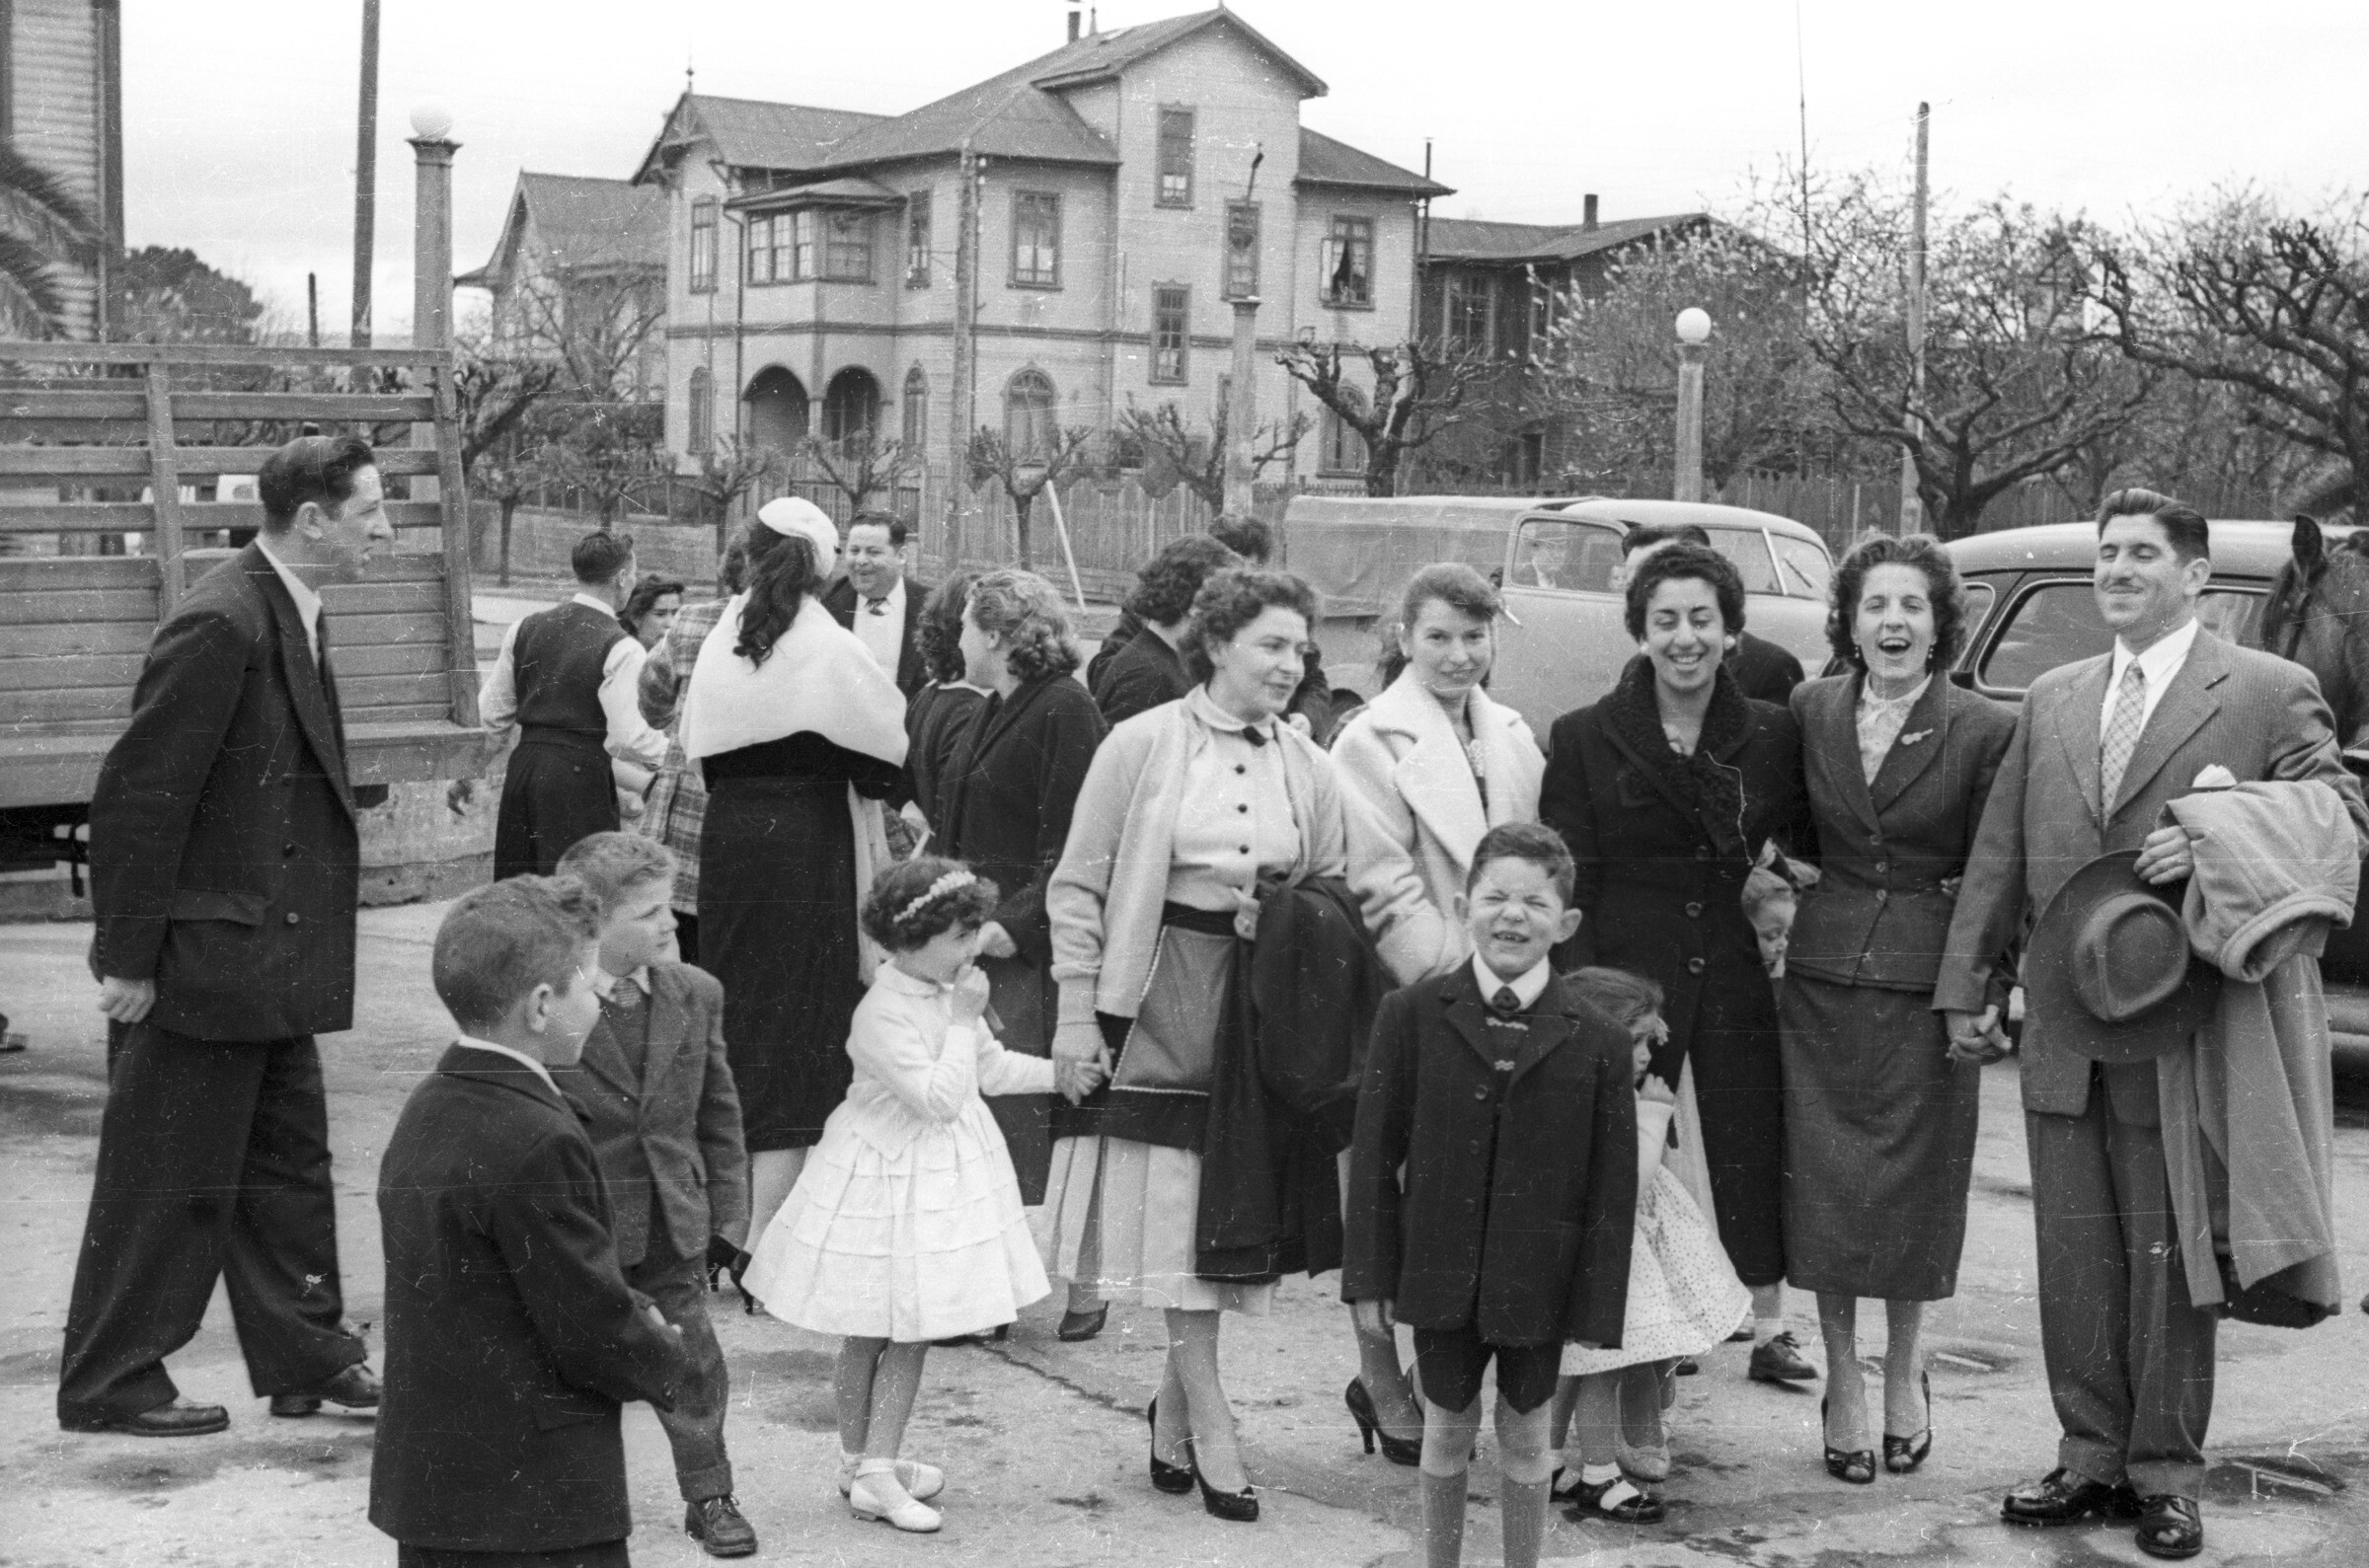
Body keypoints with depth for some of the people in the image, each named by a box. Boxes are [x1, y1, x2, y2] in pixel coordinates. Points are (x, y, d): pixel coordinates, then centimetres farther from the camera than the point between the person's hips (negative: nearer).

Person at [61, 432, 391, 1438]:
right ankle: (110, 1384, 16)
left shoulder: (294, 618, 8)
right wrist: (128, 958, -19)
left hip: (269, 965, 10)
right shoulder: (221, 626, -21)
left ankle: (306, 1359, 27)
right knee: (166, 1183, 3)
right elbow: (137, 792, -21)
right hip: (202, 959, -9)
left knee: (288, 1165, 17)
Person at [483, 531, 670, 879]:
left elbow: (492, 714, 12)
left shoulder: (525, 628, 7)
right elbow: (626, 737, -13)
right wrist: (663, 751, 6)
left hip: (523, 769, 6)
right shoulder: (620, 648, -9)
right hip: (581, 776, -6)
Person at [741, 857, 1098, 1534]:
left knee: (909, 1329, 13)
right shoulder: (883, 1013, -25)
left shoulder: (948, 992, 3)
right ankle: (871, 1474, 10)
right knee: (874, 1332, 2)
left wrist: (1056, 1073, 8)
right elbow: (938, 1099, -28)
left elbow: (992, 1067, 16)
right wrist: (963, 1020, -24)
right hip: (888, 1181, -8)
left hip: (942, 1174, 8)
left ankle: (870, 1463, 22)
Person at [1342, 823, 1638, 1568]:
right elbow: (1375, 1155, -3)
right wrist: (1371, 1276, -5)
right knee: (1447, 1426, 14)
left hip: (1538, 1282, 0)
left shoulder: (1598, 1042, -7)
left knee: (1525, 1435, 13)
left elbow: (1612, 1190, -5)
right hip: (1440, 1274, 1)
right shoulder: (1411, 1016, -5)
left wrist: (1597, 1310, -6)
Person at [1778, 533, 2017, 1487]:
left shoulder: (1985, 731, -6)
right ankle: (1842, 1382, 16)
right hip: (1822, 977, 2)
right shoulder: (1809, 712, 2)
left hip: (1927, 983, -2)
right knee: (1825, 1185, 3)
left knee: (1914, 1185, 6)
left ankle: (1902, 1374, 26)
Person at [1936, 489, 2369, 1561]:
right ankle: (2093, 1461, 21)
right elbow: (1999, 857, 13)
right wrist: (1968, 987, 9)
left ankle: (2165, 1475, 16)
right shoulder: (2052, 701, 12)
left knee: (2168, 1263, 4)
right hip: (2062, 1039, 4)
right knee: (2074, 1262, 10)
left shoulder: (2269, 693, -2)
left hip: (2180, 1037, -4)